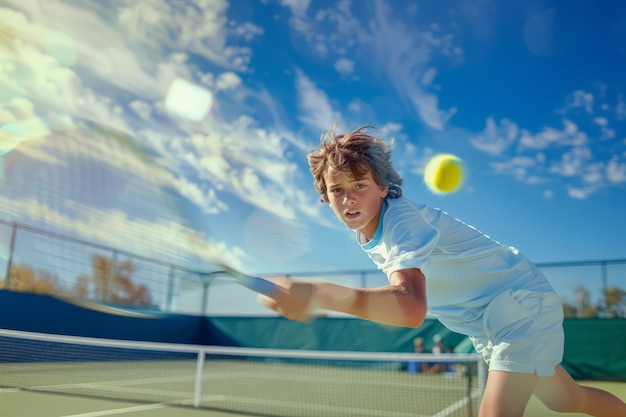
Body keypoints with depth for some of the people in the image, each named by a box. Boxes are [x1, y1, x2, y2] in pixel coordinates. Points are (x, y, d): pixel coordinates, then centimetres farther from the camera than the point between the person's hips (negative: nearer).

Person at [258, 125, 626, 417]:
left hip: (520, 303, -8)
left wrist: (319, 295, -63)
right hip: (484, 324, 8)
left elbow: (412, 308, -53)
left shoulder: (404, 220, -33)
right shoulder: (365, 232, -6)